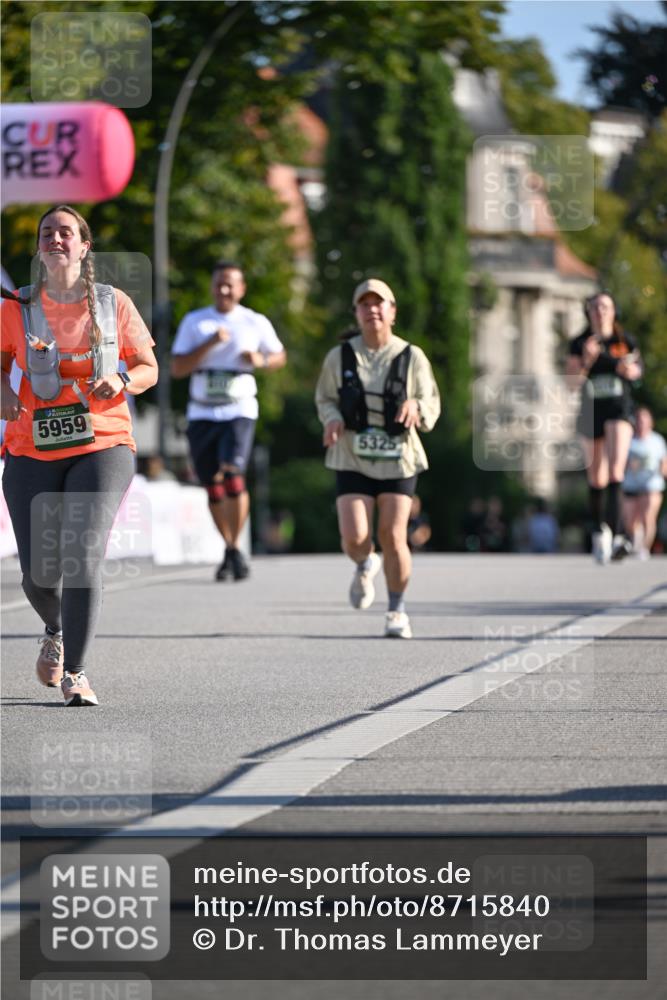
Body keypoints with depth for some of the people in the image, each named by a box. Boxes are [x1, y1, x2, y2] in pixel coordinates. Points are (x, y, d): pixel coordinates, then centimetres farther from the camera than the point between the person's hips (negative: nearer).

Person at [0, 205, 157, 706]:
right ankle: (56, 631, 37)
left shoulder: (114, 304, 2)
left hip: (103, 446, -1)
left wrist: (122, 380, -12)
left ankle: (76, 673, -12)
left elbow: (149, 368, 10)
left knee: (83, 556, -20)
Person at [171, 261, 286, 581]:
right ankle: (228, 548, 23)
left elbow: (280, 357, 17)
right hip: (201, 414, 2)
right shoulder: (194, 322, 6)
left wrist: (260, 361, -6)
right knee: (213, 488, 6)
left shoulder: (256, 323, 5)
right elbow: (177, 368, -1)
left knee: (233, 478, -20)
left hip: (239, 412, -2)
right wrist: (209, 344, -14)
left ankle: (235, 549, -9)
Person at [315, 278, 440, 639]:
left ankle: (397, 611, 14)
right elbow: (325, 398, 13)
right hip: (353, 460, 0)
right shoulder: (339, 357, 0)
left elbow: (432, 406, 3)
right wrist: (332, 418, -10)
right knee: (354, 539, -12)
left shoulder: (411, 357, -2)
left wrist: (416, 407, -20)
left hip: (398, 459, 0)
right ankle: (364, 567, 27)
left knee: (393, 537, -6)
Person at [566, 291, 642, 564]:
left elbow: (637, 369, 14)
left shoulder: (625, 340, 1)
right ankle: (599, 531, 27)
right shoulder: (580, 343, 3)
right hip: (591, 410, 2)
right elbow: (572, 381, -2)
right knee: (596, 478, 9)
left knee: (615, 467, -21)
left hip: (620, 409, -2)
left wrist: (631, 370, -9)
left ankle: (615, 533, -28)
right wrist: (587, 360, -18)